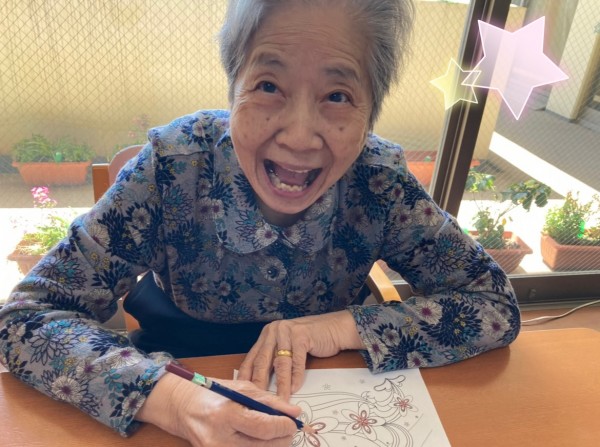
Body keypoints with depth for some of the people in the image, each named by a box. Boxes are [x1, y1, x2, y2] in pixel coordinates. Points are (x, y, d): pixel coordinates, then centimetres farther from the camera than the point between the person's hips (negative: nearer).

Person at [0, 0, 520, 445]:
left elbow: (497, 304, -12)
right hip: (182, 376, 0)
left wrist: (345, 326, -24)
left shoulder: (378, 179, -18)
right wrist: (170, 400, -34)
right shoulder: (176, 163, -21)